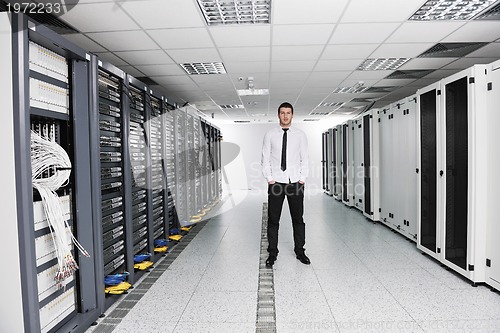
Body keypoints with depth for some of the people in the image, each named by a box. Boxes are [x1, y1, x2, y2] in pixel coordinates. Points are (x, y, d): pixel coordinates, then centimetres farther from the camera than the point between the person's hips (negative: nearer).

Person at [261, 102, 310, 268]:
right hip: (275, 182, -1)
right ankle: (272, 253, 16)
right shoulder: (270, 135, 3)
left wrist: (302, 178, -2)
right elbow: (265, 159, 3)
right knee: (273, 220, 4)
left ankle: (300, 251, 24)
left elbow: (305, 158, 6)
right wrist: (269, 178, -5)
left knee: (298, 218, 9)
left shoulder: (300, 135, 6)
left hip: (295, 183, 1)